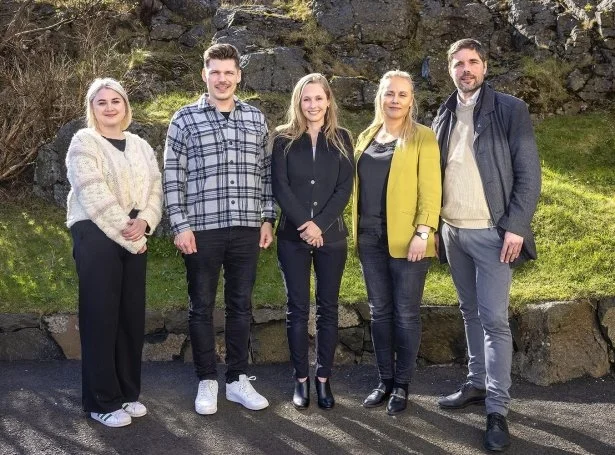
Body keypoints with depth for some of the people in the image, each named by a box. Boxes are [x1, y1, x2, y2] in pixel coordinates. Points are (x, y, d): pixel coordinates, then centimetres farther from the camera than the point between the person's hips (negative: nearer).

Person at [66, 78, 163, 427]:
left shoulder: (141, 146, 16)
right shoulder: (84, 142, -3)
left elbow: (155, 189, 7)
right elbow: (94, 196, -13)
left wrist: (144, 222, -12)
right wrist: (126, 233, -14)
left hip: (135, 238, 6)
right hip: (96, 236, -6)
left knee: (132, 315, 8)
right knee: (101, 316, -3)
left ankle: (128, 392, 21)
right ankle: (103, 401, 7)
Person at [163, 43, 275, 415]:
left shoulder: (256, 118, 9)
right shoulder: (185, 118, 0)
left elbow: (265, 172, 12)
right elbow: (173, 176, -3)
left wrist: (267, 219, 6)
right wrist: (181, 225, -9)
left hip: (247, 228, 3)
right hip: (202, 228, -2)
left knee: (241, 305, 10)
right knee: (203, 307, 7)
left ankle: (238, 379, 22)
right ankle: (207, 381, 20)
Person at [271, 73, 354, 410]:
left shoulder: (341, 139, 6)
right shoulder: (284, 138, 3)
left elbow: (345, 188, -2)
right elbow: (280, 186, -5)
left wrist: (320, 225, -14)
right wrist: (303, 224, -15)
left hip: (331, 235, 1)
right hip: (292, 235, -1)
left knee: (327, 307, 6)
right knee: (297, 307, 3)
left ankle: (323, 378, 15)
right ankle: (301, 379, 13)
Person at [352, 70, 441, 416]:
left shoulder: (422, 137, -3)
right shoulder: (366, 137, 13)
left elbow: (430, 189, -8)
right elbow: (359, 185, 15)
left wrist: (423, 233, -17)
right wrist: (357, 230, 9)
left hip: (406, 238, -5)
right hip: (370, 238, 5)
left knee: (406, 313, 3)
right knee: (380, 311, 10)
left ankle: (402, 385, 15)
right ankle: (385, 381, 22)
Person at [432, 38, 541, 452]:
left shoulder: (510, 109, -3)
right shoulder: (444, 116, 12)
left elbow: (529, 173, -7)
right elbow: (436, 172, 13)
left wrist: (516, 226, -15)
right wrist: (434, 225, 6)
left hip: (491, 232, -5)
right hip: (452, 232, 5)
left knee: (494, 319, -5)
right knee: (471, 313, 15)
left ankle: (498, 409, 1)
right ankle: (477, 384, 27)